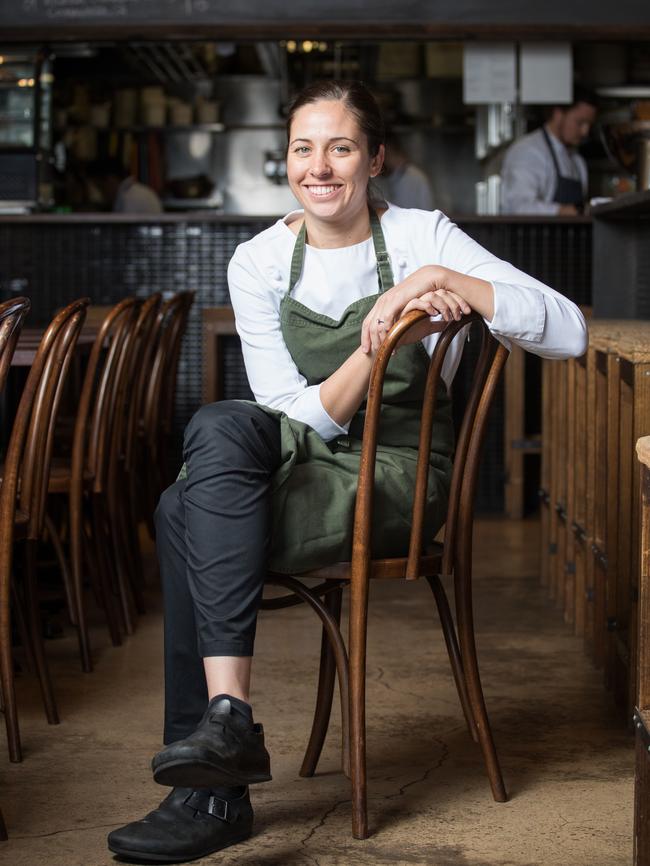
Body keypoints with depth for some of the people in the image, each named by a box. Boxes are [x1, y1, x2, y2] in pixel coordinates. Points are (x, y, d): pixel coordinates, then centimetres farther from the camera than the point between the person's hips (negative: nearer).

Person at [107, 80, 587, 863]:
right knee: (221, 425, -32)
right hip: (303, 461, 4)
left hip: (399, 479, -4)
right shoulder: (258, 262, 4)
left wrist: (441, 279, -24)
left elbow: (569, 333, -13)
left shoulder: (422, 236, -4)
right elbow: (299, 416, -4)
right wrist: (378, 344, -21)